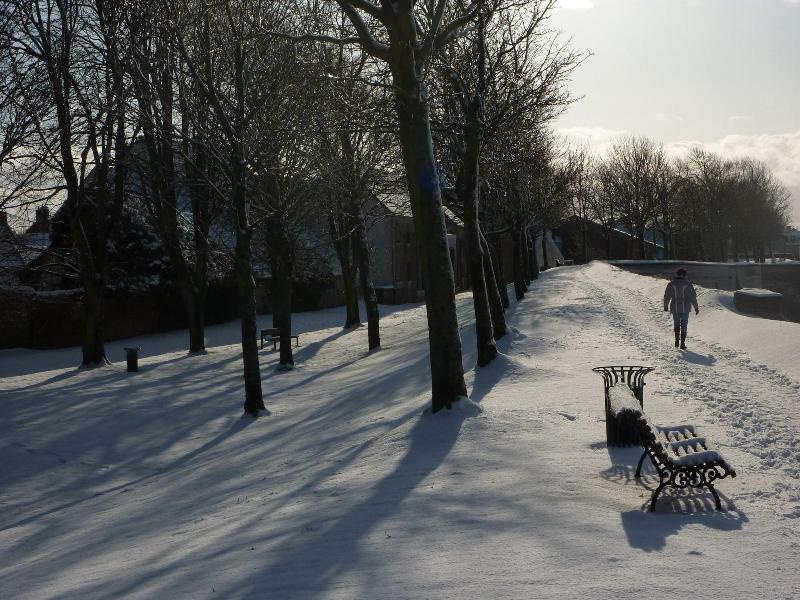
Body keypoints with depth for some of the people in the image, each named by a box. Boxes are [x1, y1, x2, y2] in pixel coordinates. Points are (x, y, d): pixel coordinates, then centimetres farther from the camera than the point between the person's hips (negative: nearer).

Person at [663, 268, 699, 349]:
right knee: (684, 326, 11)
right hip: (685, 308, -1)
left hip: (675, 308, 1)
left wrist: (665, 306, 17)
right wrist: (696, 308, 5)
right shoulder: (688, 284, -6)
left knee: (676, 323, 22)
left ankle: (677, 339, 7)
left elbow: (666, 296, 2)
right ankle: (682, 343, 8)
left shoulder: (671, 284, -4)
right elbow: (693, 297, -4)